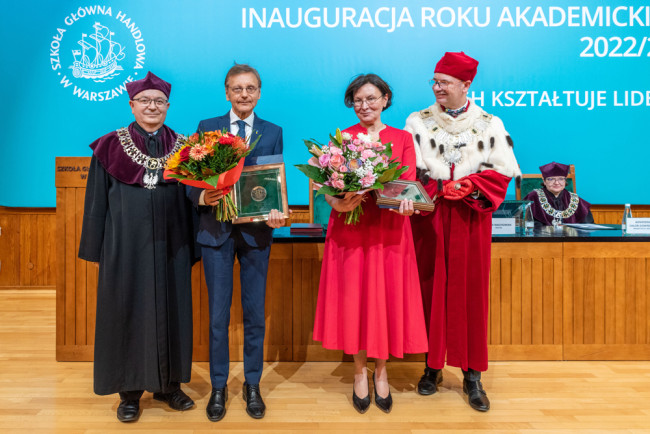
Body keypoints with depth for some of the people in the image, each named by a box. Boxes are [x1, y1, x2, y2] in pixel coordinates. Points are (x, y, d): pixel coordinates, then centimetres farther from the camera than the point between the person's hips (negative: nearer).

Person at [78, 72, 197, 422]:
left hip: (170, 245, 1)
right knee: (127, 309, 5)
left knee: (170, 309, 7)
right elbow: (97, 201, 5)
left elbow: (192, 199, 7)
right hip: (126, 244, -1)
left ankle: (167, 383, 23)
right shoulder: (111, 146, 4)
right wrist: (96, 248, 1)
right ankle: (130, 390, 19)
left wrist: (191, 248, 2)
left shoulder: (181, 148, 7)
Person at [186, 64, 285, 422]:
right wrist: (203, 197, -20)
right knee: (218, 314, 7)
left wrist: (277, 214, -15)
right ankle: (218, 386, 24)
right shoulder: (206, 128, 6)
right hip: (217, 230, 0)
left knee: (255, 312, 9)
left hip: (255, 231, 1)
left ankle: (252, 385, 26)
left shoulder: (273, 132, 8)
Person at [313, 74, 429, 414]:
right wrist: (338, 204, -22)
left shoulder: (402, 139, 9)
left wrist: (406, 204, -23)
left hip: (389, 230, 1)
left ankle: (381, 371, 24)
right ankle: (359, 372, 22)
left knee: (387, 299, 3)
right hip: (349, 230, 0)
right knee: (353, 299, 2)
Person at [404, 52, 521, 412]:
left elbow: (502, 172, 0)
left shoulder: (489, 124, 5)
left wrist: (467, 186, -15)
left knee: (470, 293, 2)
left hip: (470, 220, 0)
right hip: (428, 219, 1)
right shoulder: (418, 122, 6)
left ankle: (472, 374, 13)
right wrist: (442, 188, -16)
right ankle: (432, 366, 18)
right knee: (430, 289, 4)